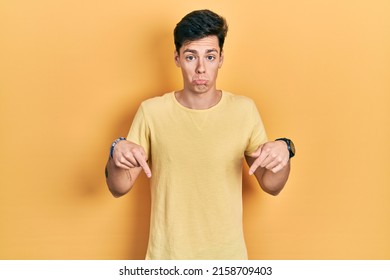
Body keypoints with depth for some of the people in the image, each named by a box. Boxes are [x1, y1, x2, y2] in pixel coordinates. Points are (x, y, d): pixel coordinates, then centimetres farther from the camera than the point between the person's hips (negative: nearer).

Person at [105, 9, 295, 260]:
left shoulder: (245, 110, -7)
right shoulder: (151, 111, -9)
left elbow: (272, 186, -1)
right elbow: (119, 188, -5)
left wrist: (283, 150, -21)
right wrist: (117, 154, -25)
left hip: (228, 255, 1)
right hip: (167, 255, 0)